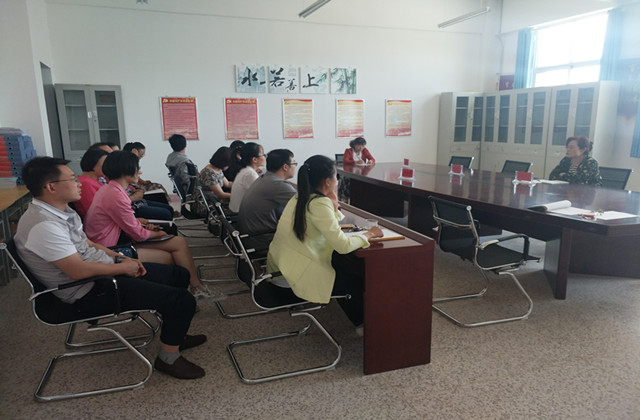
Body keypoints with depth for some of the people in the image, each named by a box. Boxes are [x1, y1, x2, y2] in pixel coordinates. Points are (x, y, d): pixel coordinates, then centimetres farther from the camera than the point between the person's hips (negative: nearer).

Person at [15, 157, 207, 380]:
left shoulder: (61, 211, 7)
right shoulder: (43, 225, -25)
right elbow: (79, 271, -28)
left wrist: (120, 258, 4)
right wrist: (123, 268, -15)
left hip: (104, 272, 11)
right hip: (90, 294, -10)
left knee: (179, 275, 14)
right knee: (183, 300, -17)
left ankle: (174, 334, 30)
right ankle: (169, 358, 5)